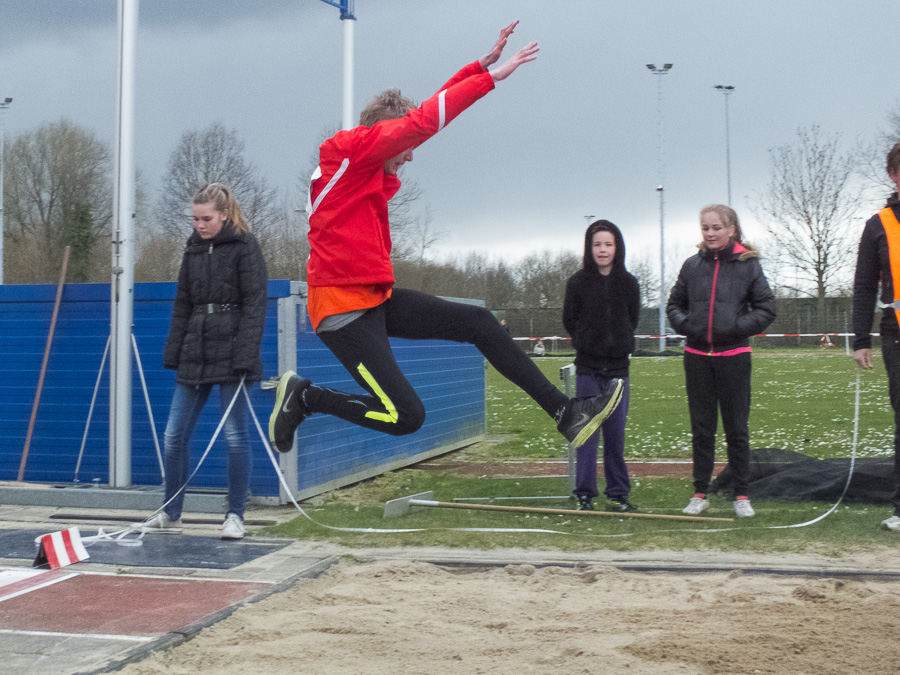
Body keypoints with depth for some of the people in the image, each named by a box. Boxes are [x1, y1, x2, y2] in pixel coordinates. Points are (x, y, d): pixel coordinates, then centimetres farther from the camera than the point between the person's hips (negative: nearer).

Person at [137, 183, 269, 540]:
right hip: (194, 357, 6)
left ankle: (235, 516, 10)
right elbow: (182, 306, 18)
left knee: (235, 436, -1)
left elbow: (255, 305, -9)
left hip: (229, 354, -6)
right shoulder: (193, 249, 14)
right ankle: (170, 514, 18)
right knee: (174, 436, 5)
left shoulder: (245, 247, -4)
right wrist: (174, 355, 11)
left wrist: (245, 358, -17)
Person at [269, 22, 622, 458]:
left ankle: (566, 414, 8)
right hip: (343, 308, -10)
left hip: (379, 299, 10)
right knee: (406, 417, -13)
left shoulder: (375, 171, 14)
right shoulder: (350, 149, -11)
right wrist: (490, 77, -15)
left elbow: (433, 109, 16)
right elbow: (423, 121, -19)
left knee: (479, 323, 5)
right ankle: (303, 396, 7)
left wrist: (481, 66, 11)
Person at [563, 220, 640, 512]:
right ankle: (585, 493, 5)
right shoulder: (577, 282, -3)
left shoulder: (628, 283, 2)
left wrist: (620, 344, 10)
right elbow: (569, 321, 7)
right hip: (588, 368, -1)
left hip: (618, 368, 1)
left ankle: (618, 493, 14)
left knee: (616, 433, 5)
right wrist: (586, 343, 8)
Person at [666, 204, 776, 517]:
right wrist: (685, 325, -2)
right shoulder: (692, 265, 6)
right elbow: (674, 303, 16)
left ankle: (741, 495, 14)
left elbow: (766, 308, 1)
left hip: (733, 356, -2)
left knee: (737, 429, 4)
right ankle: (700, 494, 16)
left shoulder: (747, 264, -1)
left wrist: (738, 327, -11)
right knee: (701, 428, 8)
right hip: (697, 356, 2)